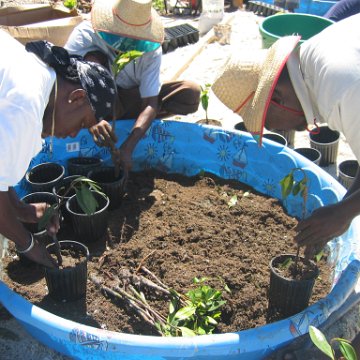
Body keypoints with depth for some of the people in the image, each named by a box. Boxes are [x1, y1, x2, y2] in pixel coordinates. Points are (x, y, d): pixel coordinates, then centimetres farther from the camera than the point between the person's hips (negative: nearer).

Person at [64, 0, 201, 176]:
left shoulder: (151, 50, -21)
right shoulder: (85, 34, -26)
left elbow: (150, 104, -26)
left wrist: (128, 147, -41)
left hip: (131, 99, 3)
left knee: (191, 93, -19)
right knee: (94, 58, -32)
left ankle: (121, 119, -14)